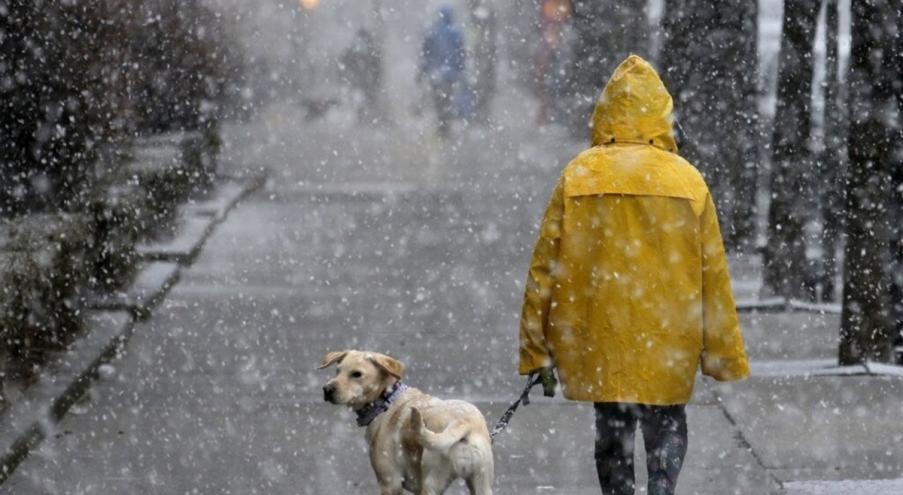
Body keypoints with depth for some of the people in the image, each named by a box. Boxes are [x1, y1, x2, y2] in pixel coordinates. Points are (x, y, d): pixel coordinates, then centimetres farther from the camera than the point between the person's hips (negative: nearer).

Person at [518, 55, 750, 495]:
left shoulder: (578, 176, -3)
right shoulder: (686, 180, -3)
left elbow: (546, 263, -4)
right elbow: (712, 273, -1)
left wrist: (537, 347, 3)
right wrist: (724, 353, 8)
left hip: (598, 337, 0)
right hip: (668, 338, 0)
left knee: (611, 427, 13)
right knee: (666, 425, 15)